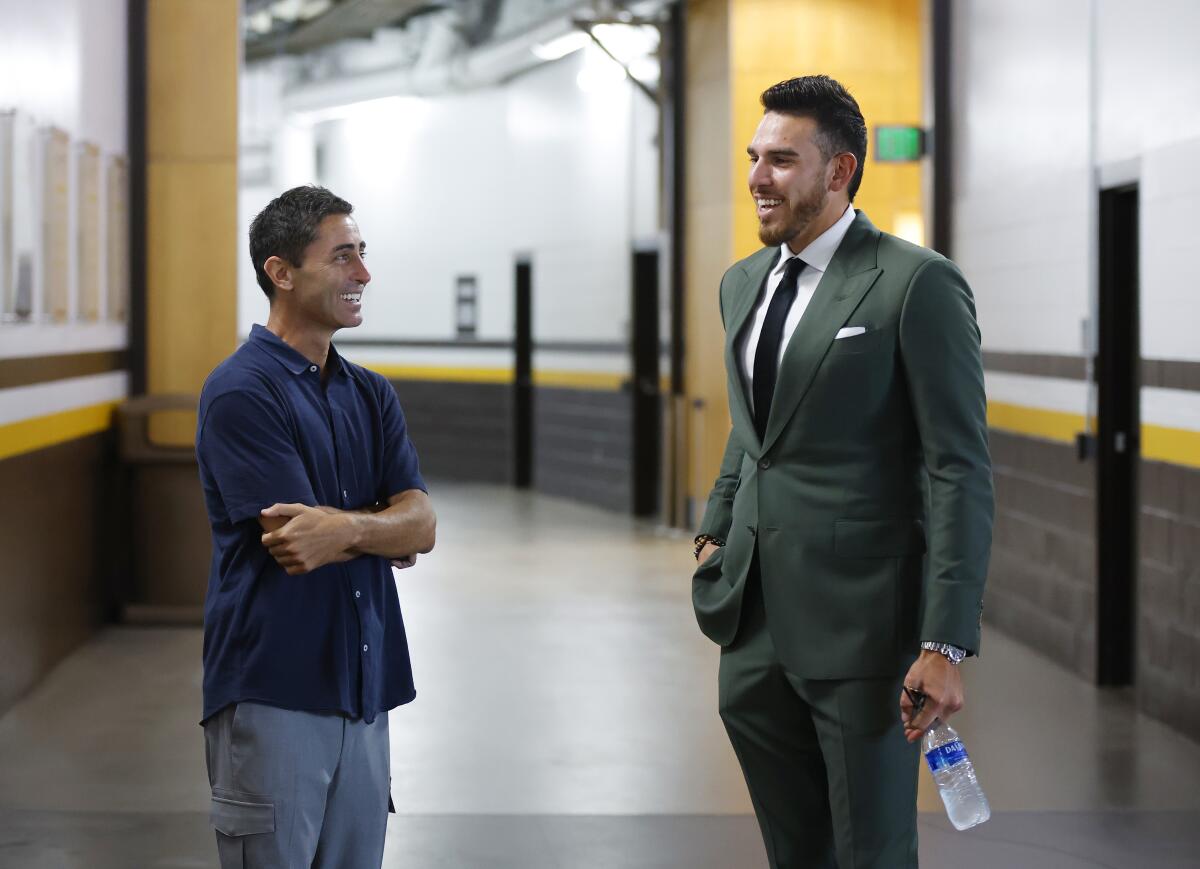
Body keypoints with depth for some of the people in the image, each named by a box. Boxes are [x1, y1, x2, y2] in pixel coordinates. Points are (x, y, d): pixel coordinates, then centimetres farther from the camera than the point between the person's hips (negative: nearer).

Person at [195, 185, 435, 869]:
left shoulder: (371, 395, 13)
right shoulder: (241, 393, -10)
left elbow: (422, 525, -1)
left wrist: (343, 528, -19)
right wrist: (383, 534, -2)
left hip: (364, 688, 7)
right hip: (272, 692, -7)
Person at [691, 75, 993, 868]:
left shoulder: (918, 284, -11)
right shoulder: (743, 283, 12)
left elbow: (961, 470, -13)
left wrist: (947, 644, -17)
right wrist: (716, 534, 13)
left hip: (860, 623, -7)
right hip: (756, 624, 7)